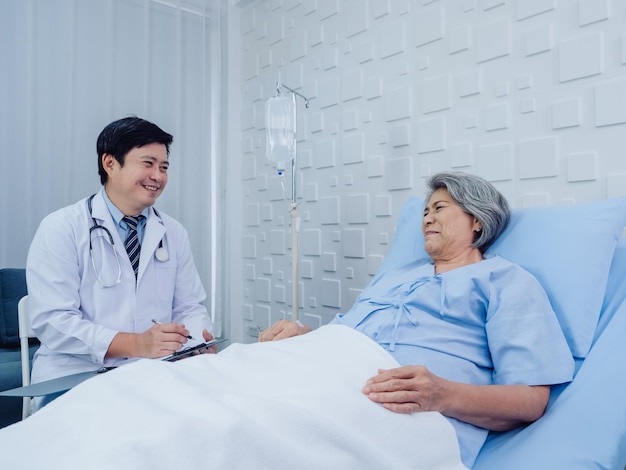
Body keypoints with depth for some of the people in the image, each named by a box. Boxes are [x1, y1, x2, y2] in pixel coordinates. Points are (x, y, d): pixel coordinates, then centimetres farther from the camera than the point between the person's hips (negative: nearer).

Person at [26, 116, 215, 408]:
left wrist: (199, 339, -13)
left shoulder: (174, 234, 8)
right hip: (77, 377, -4)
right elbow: (52, 321, -13)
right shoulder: (61, 229, -4)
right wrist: (137, 344, -25)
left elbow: (189, 307, 10)